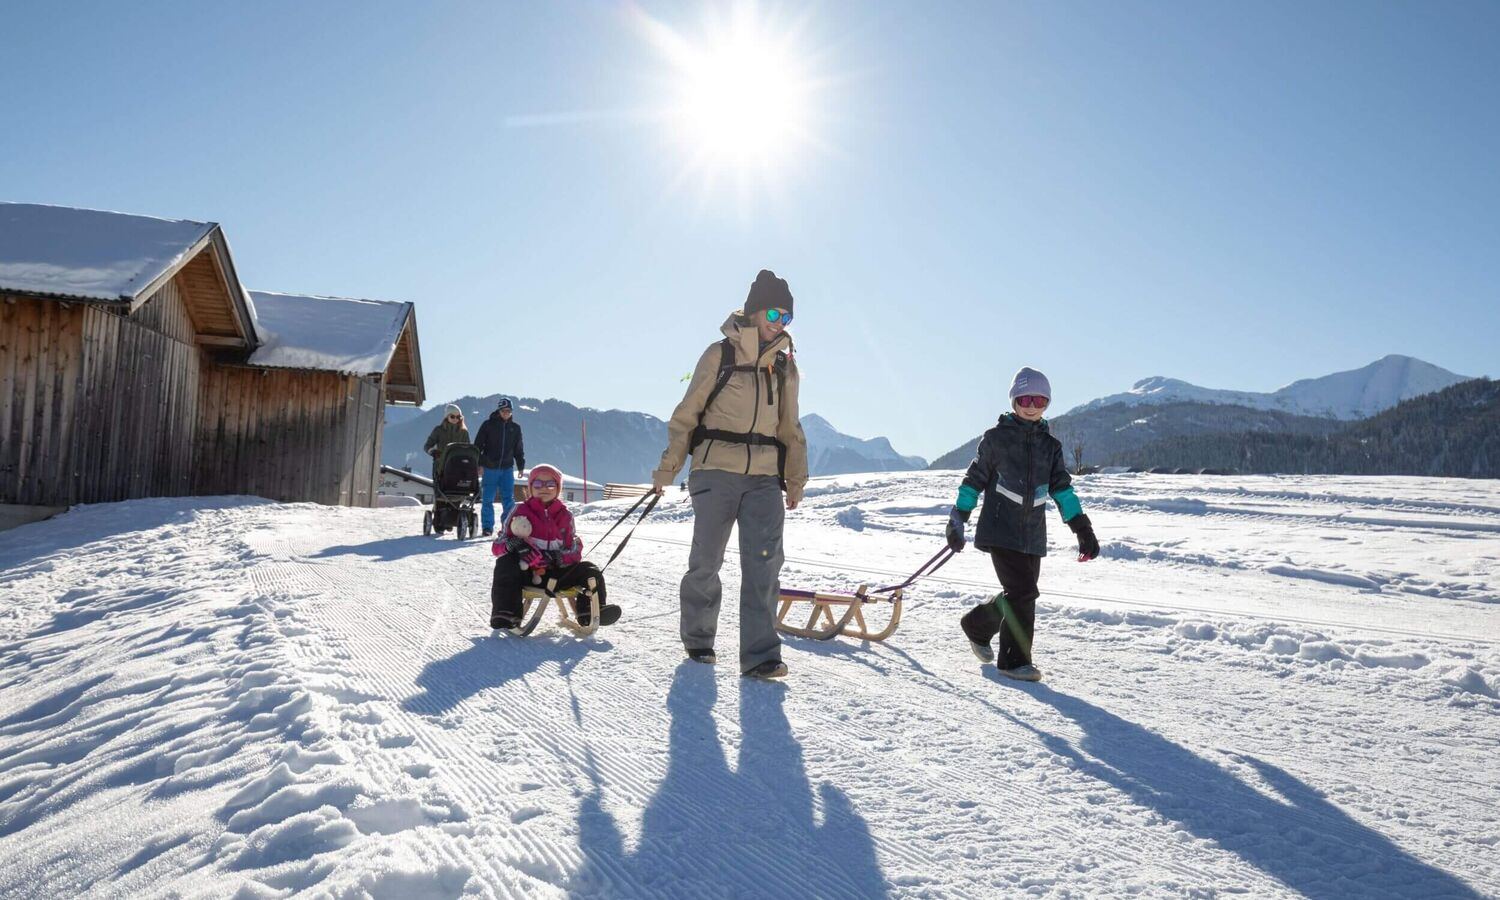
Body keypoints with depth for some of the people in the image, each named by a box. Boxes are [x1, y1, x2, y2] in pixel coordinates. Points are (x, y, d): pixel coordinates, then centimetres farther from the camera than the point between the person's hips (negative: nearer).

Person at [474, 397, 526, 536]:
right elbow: (478, 445, 1)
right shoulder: (488, 425, 0)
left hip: (507, 468, 2)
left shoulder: (515, 427, 8)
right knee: (487, 499, 2)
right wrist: (477, 463, -4)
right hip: (490, 468, -2)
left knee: (508, 499, 0)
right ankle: (487, 527, 10)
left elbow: (519, 449, 16)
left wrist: (521, 466, 13)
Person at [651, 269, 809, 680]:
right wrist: (668, 467, -4)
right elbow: (687, 414, 1)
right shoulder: (720, 354, 0)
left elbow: (790, 427, 22)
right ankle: (698, 639, 25)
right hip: (716, 471, -3)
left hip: (764, 477, 3)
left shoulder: (785, 365, 14)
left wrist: (796, 479, 19)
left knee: (764, 563, -8)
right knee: (706, 561, 5)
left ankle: (760, 654, -6)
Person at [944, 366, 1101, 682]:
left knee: (1018, 595, 8)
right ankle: (1015, 661, 0)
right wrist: (957, 519, 3)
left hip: (1033, 536, 5)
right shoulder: (997, 437, -1)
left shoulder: (1050, 445, 12)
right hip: (1000, 529, -5)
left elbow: (1062, 488, 11)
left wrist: (1082, 527, 4)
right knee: (1022, 592, -13)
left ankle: (977, 626, 34)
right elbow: (975, 479, 4)